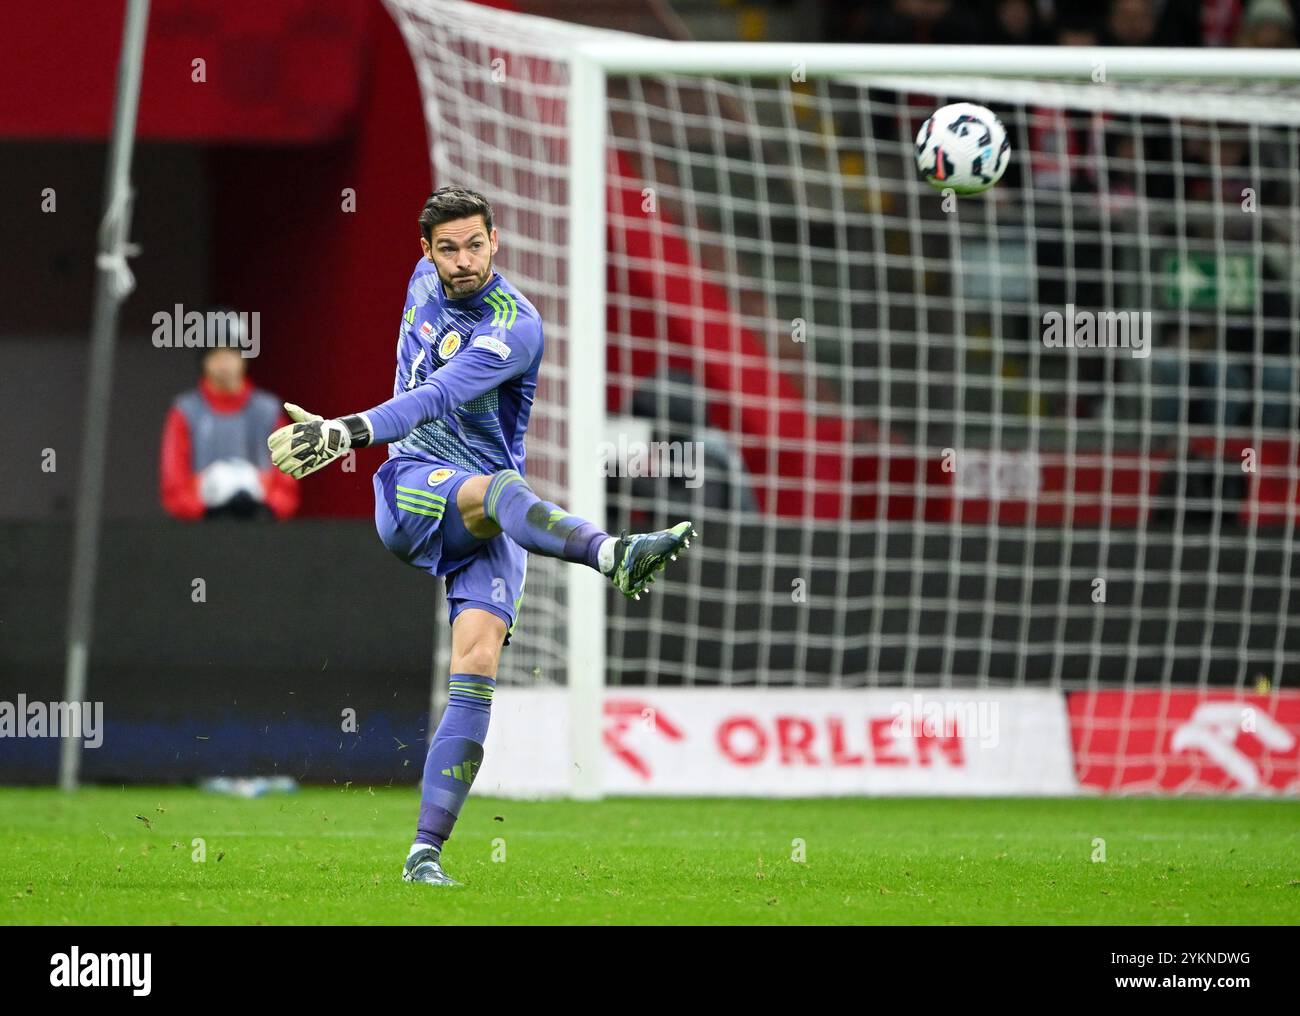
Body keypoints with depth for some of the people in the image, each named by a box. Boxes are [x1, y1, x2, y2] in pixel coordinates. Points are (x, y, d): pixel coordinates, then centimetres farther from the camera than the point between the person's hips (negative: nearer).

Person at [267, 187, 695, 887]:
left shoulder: (515, 328, -14)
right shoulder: (427, 279, 7)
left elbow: (441, 395, -29)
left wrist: (350, 431, -41)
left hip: (487, 525, -2)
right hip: (413, 490, 2)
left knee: (479, 663, -17)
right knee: (502, 489, -34)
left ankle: (425, 853, -15)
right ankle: (613, 555, -67)